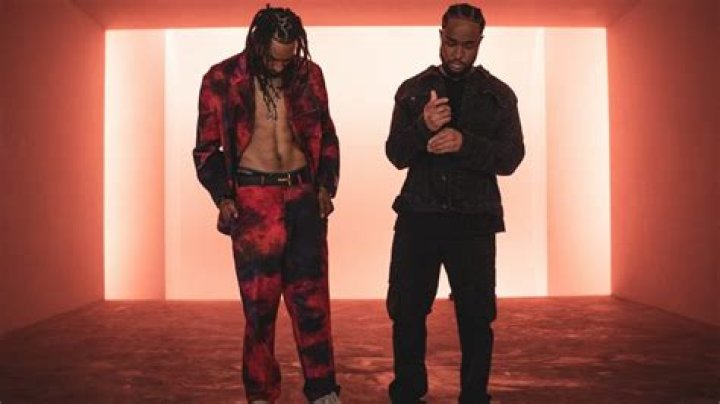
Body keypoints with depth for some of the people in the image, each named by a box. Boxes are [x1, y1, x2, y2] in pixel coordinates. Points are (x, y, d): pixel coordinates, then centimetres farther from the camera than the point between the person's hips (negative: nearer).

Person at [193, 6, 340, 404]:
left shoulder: (310, 75, 3)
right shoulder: (221, 80, -4)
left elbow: (327, 137, 13)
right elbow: (206, 149, 2)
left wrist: (326, 186, 0)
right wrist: (223, 197, -11)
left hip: (303, 196, 2)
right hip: (253, 199, -2)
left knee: (311, 299, 4)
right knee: (259, 302, 4)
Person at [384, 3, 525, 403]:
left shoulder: (500, 95, 7)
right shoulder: (412, 90, 9)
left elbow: (511, 158, -2)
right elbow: (396, 155, 2)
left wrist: (464, 143, -19)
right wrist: (423, 126, -18)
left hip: (473, 222, -1)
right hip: (418, 218, 1)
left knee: (476, 317, 0)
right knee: (406, 311, 3)